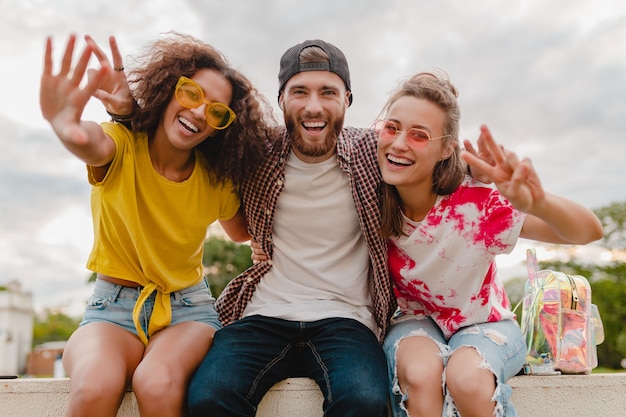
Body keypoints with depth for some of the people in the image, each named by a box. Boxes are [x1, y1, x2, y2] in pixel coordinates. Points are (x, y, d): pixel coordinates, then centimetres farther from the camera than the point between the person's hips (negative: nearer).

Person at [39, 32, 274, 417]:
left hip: (188, 308, 1)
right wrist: (70, 129, -60)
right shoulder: (123, 145, -11)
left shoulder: (216, 176, -3)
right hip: (113, 306, -1)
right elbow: (96, 144, -38)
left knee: (158, 383, -32)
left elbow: (241, 231, 14)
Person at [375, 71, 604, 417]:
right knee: (421, 372, -33)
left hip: (484, 323, 0)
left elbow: (590, 231, -33)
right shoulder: (376, 203, -18)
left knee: (466, 377, -33)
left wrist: (539, 204, -53)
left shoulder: (473, 204, -27)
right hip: (416, 321, 1)